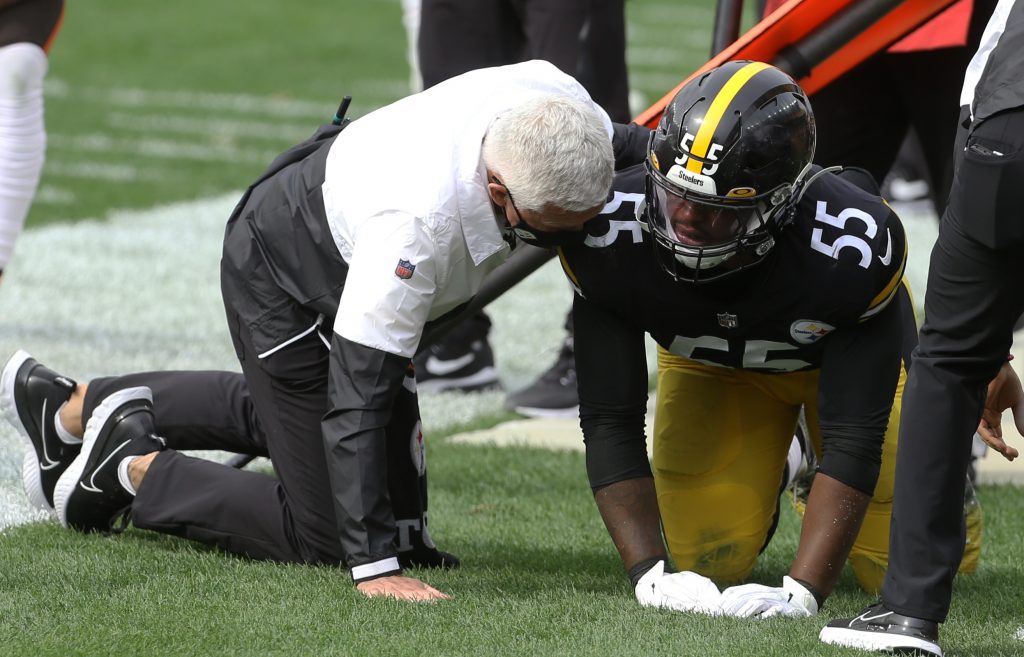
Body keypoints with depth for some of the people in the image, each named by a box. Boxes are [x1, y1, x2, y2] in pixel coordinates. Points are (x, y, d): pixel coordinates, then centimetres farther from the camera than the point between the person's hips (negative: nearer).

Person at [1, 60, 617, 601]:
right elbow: (359, 394, -39)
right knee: (328, 537, -3)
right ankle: (137, 467, 12)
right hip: (283, 279, -8)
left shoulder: (559, 99, -29)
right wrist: (374, 568, -39)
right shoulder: (415, 221, -45)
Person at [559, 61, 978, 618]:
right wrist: (649, 575, -42)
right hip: (709, 364, 2)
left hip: (845, 351, -2)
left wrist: (800, 593, -49)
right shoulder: (612, 238, -38)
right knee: (709, 561, -8)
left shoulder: (854, 251, -43)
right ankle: (756, 484, 27)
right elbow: (609, 422, -30)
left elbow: (855, 439, -38)